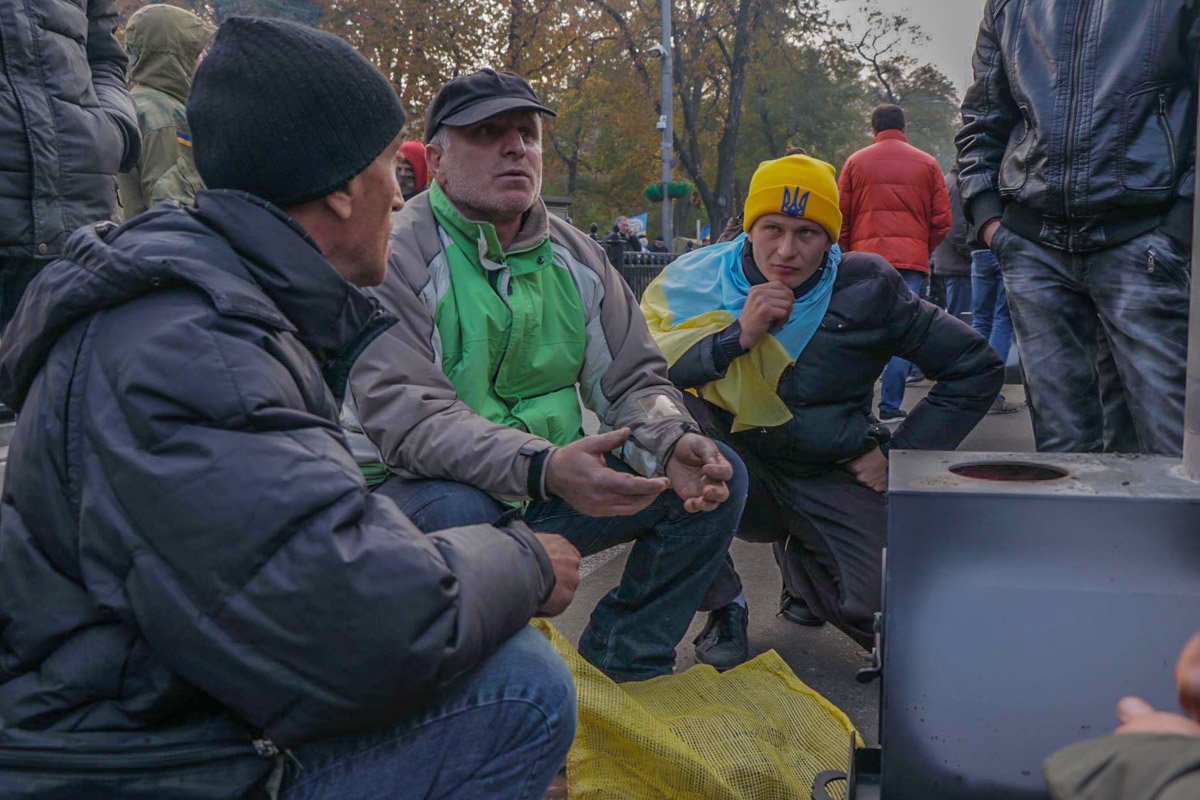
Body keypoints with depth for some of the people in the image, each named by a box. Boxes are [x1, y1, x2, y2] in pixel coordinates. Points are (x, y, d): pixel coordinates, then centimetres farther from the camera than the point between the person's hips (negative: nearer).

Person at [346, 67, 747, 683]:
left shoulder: (573, 256, 6)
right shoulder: (397, 257, -14)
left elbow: (634, 379, 7)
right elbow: (404, 415, -26)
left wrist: (672, 445, -18)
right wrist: (544, 466, -41)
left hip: (552, 486, 6)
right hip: (426, 487, -6)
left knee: (719, 474, -5)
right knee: (459, 516, -40)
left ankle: (621, 665, 5)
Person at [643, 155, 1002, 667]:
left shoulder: (866, 288, -7)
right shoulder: (698, 279, -7)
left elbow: (977, 368, 0)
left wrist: (899, 453, -4)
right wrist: (737, 335, -27)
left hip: (830, 479, 1)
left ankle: (799, 555, 23)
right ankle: (721, 610, -12)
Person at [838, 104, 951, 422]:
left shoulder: (855, 162, 7)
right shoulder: (927, 163, 7)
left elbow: (841, 217, 6)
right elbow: (942, 219, 5)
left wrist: (850, 253, 17)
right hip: (911, 259, -1)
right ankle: (890, 406, -1)